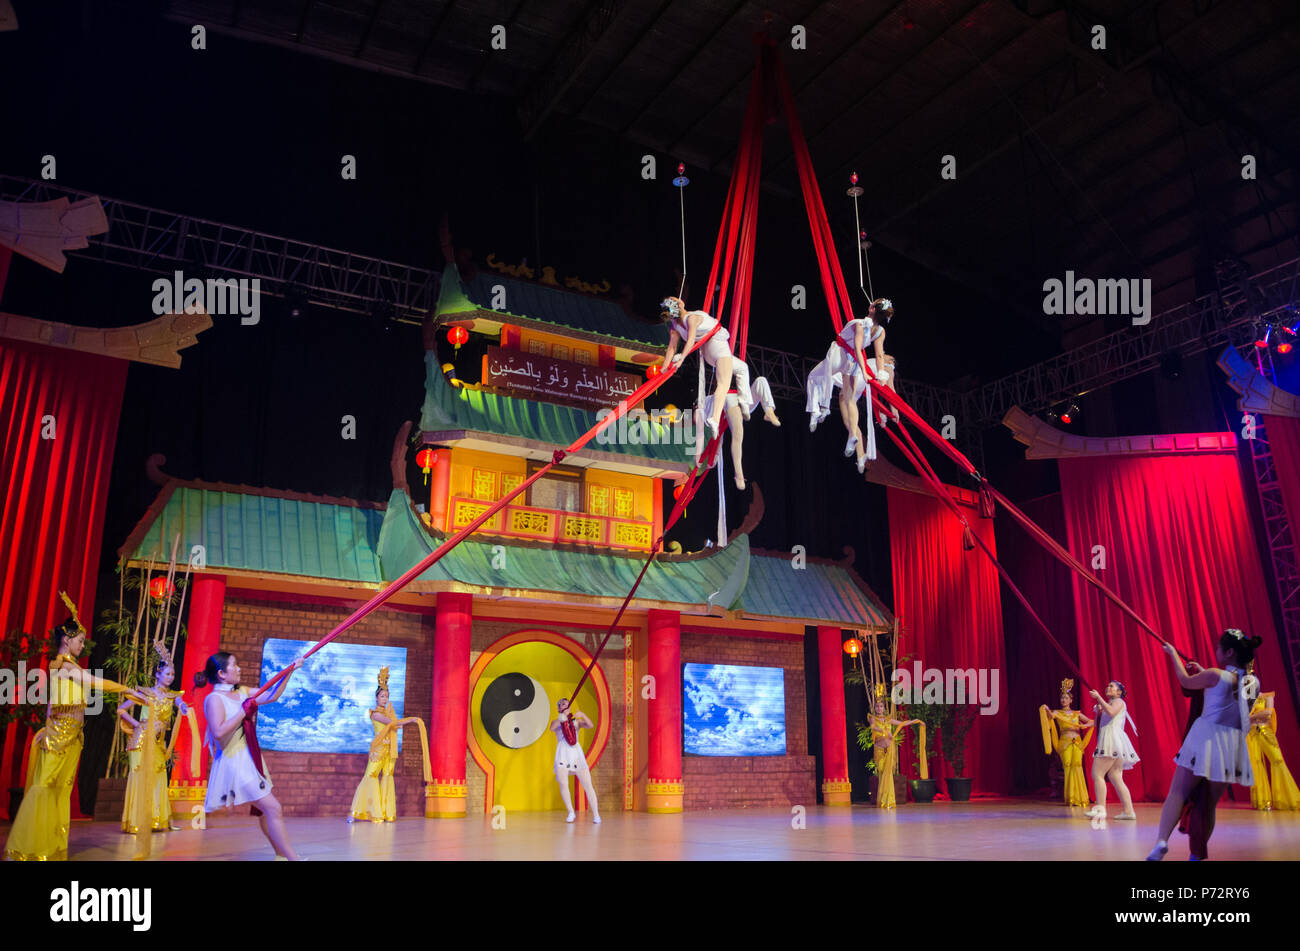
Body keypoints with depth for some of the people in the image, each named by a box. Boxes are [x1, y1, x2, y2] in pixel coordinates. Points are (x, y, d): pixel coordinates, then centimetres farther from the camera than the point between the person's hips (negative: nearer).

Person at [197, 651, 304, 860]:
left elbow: (272, 697, 14)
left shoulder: (241, 693, 8)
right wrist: (243, 712, -23)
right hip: (235, 763, -9)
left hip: (249, 760, 9)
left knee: (264, 809, 17)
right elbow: (218, 732, -27)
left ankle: (281, 854, 29)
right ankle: (292, 857, -10)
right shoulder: (214, 699, -14)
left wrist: (289, 672, 8)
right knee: (273, 808, -13)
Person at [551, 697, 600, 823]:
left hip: (577, 754, 1)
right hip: (562, 755, -1)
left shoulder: (576, 721, 17)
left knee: (588, 785, -6)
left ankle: (596, 814, 2)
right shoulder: (556, 722, 14)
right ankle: (571, 813, 0)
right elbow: (552, 728, -11)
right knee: (563, 784, -16)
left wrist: (583, 715, -19)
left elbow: (591, 726, -1)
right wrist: (559, 719, -32)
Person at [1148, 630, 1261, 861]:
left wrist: (1173, 653, 21)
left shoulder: (1215, 675, -10)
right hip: (1233, 745, 5)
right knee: (1210, 803, 12)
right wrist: (1204, 672, 29)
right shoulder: (1253, 683, 7)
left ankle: (1162, 839, -24)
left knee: (1177, 792, -6)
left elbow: (1186, 681, 8)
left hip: (1206, 737, -5)